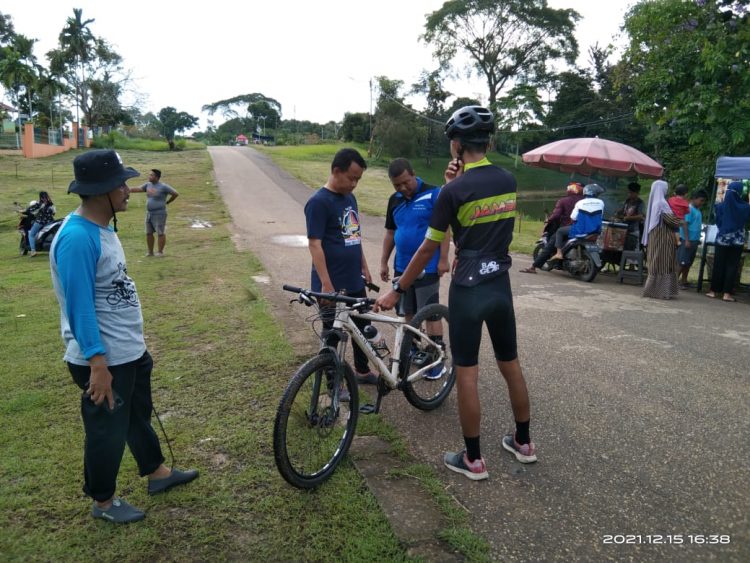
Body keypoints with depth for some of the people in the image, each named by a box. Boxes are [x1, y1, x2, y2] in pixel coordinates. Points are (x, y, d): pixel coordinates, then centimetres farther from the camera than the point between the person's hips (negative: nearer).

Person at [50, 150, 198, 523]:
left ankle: (157, 472, 45)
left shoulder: (102, 228, 6)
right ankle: (103, 502, 32)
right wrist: (98, 362, -26)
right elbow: (79, 306, -26)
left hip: (130, 351, 10)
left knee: (139, 416, 25)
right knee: (107, 432, 10)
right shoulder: (77, 238, -25)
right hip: (104, 360, -9)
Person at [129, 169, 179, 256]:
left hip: (159, 214, -7)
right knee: (148, 233, 9)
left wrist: (167, 202, -1)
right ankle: (150, 252, 18)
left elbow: (175, 194, -8)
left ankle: (160, 252, 8)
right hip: (149, 213, 7)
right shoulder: (148, 185, 9)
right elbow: (138, 189, 10)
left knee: (160, 233, -3)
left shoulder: (163, 187, -11)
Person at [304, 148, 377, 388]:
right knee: (333, 335, 6)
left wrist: (364, 267, 18)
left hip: (354, 281, 8)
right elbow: (314, 245, -20)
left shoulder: (350, 198, 8)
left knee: (362, 327, 19)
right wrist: (326, 284, -22)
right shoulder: (319, 202, -16)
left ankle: (362, 371, 39)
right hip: (333, 285, -8)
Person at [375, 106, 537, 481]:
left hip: (468, 289, -6)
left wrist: (396, 291, -1)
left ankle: (473, 459, 15)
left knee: (466, 373, 4)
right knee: (511, 365, 18)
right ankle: (523, 442, 33)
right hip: (501, 286, 6)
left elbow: (428, 249, -10)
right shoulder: (508, 181, 4)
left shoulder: (454, 191, -15)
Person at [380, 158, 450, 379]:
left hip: (427, 267, -5)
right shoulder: (394, 201, 8)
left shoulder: (433, 194, -10)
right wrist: (383, 262, 12)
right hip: (402, 267, 6)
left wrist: (443, 259, -14)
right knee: (409, 314, 14)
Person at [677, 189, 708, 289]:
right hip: (687, 240, -9)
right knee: (682, 262, -6)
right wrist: (687, 240, -20)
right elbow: (684, 224, -16)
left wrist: (698, 239, 17)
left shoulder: (698, 210, 14)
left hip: (694, 240, 9)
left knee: (688, 263, 12)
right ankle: (676, 280, 0)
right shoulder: (689, 209, -12)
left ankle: (684, 280, 19)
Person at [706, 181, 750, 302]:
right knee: (732, 266, 3)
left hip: (722, 239, 1)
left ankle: (714, 290, 11)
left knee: (718, 265, 8)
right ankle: (727, 293, 1)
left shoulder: (721, 206, -4)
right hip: (737, 241, -1)